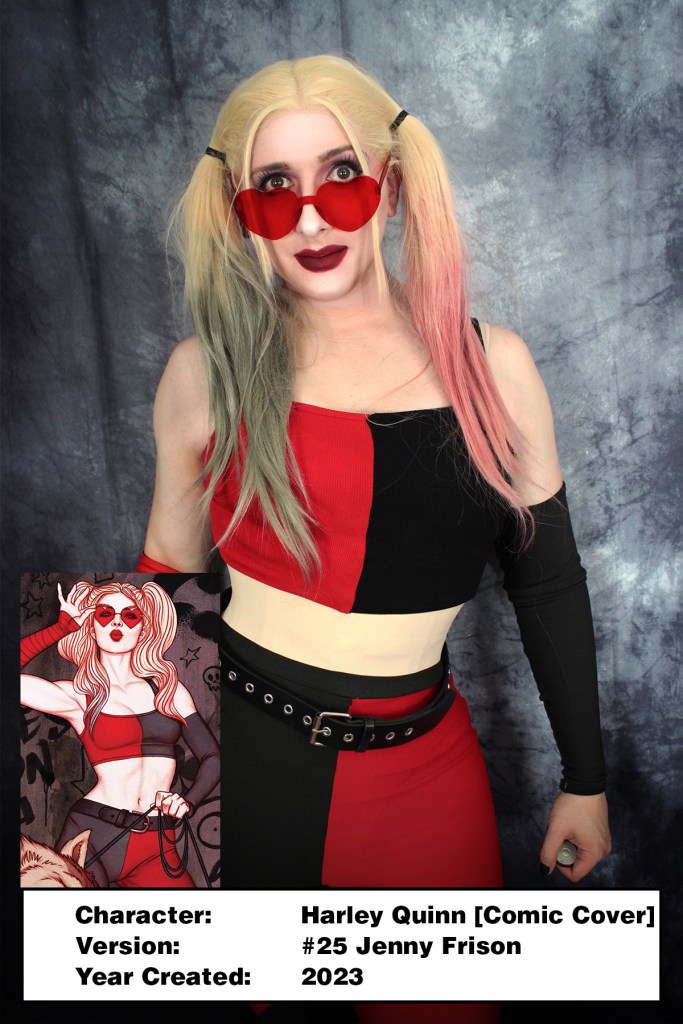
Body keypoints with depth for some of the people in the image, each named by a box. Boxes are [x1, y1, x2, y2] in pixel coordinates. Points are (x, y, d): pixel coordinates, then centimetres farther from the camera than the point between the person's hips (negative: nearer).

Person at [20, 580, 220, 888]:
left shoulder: (167, 687, 8)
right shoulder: (78, 695, 1)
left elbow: (212, 757, 8)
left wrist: (188, 802, -10)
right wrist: (63, 625, -5)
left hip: (156, 847, 2)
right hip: (92, 834, -2)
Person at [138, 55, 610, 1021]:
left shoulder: (491, 366, -6)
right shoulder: (207, 374, -6)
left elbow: (550, 587, 2)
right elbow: (168, 580, 4)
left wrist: (586, 780, 9)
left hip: (417, 772, 1)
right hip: (236, 756, 0)